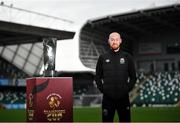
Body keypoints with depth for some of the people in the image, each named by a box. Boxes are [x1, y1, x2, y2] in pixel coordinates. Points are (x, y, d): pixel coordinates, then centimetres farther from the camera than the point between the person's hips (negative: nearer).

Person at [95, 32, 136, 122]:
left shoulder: (127, 57, 4)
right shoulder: (103, 58, 5)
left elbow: (133, 77, 8)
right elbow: (97, 77, 10)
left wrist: (128, 89, -2)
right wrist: (102, 89, 0)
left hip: (124, 98, 0)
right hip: (107, 98, 0)